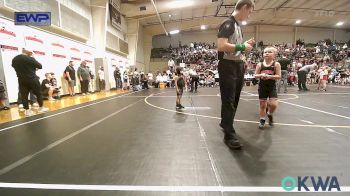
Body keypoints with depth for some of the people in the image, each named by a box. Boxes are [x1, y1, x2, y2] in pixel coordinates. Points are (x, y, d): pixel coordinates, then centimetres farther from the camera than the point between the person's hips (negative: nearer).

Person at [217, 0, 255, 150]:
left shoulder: (237, 25, 19)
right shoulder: (228, 23, -10)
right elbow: (221, 46, -24)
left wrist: (246, 44, 12)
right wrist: (242, 46, -17)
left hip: (238, 65, 10)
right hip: (228, 66, -10)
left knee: (234, 99, 18)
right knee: (228, 100, -7)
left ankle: (225, 123, 37)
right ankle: (229, 135, 0)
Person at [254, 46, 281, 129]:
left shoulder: (276, 64, -4)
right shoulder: (260, 65, -1)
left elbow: (279, 76, -8)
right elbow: (255, 75, -1)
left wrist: (270, 76, -23)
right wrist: (261, 75, -20)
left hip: (272, 87, -1)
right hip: (262, 87, 1)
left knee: (273, 104, -9)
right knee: (262, 104, 8)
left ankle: (270, 114, 24)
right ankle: (262, 120, 24)